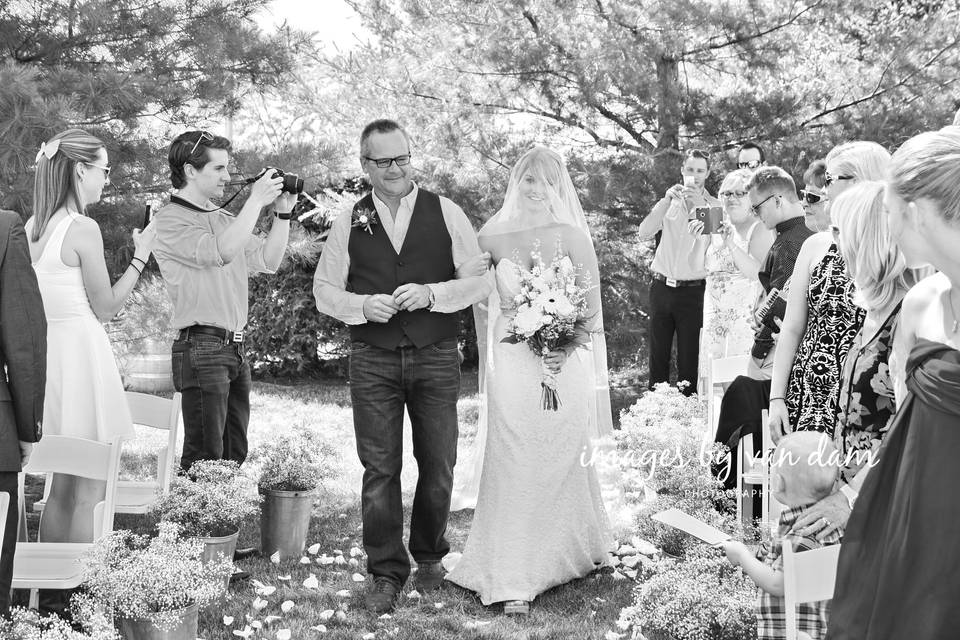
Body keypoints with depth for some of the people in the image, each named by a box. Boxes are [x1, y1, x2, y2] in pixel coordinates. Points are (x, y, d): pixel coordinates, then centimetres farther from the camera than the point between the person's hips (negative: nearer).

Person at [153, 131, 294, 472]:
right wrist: (256, 201, -15)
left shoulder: (223, 218, 18)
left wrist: (282, 213, 8)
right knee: (205, 460, -7)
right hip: (201, 347, -8)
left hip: (234, 349, 8)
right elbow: (221, 251, -21)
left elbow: (267, 261, 18)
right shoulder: (170, 219, -7)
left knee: (234, 455, 12)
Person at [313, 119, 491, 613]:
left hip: (436, 356, 0)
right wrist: (363, 306, -9)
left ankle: (429, 555, 30)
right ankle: (386, 572, 12)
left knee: (437, 465, 9)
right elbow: (324, 290, 10)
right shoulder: (349, 222, 6)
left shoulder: (445, 213, 3)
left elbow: (481, 281, 2)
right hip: (372, 359, 0)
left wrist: (431, 293, -14)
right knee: (380, 469, 1)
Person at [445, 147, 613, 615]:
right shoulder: (492, 237, 2)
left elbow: (593, 307, 1)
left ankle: (570, 553, 31)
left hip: (565, 364, 0)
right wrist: (489, 355, 6)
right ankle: (513, 581, 3)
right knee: (513, 469, -2)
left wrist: (569, 347, -14)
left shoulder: (573, 237, 0)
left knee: (563, 464, 8)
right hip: (511, 366, 0)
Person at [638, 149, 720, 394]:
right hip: (661, 288, 3)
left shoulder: (714, 206, 2)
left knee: (689, 360, 1)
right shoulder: (669, 203, 9)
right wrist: (667, 200, -14)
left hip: (693, 291, -3)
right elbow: (643, 234, -6)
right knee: (658, 355, 8)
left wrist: (701, 206, -25)